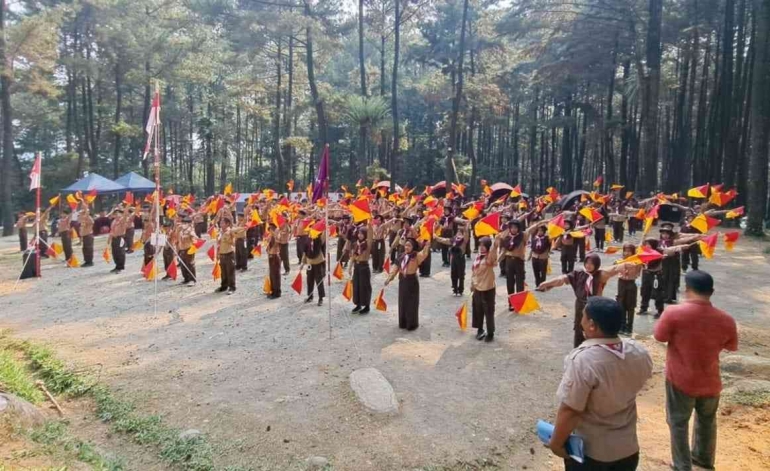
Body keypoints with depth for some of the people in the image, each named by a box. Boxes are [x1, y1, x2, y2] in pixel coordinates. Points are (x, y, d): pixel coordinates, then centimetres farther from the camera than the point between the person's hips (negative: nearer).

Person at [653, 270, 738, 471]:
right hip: (710, 382, 4)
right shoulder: (726, 319, -10)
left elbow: (659, 336, -8)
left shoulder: (674, 312, -22)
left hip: (681, 380, -4)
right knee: (707, 421, 26)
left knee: (678, 423, 14)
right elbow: (731, 347, 7)